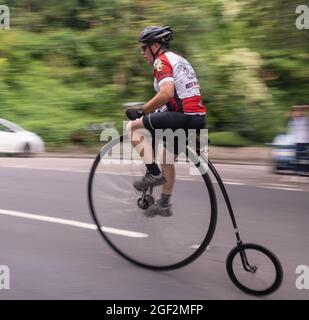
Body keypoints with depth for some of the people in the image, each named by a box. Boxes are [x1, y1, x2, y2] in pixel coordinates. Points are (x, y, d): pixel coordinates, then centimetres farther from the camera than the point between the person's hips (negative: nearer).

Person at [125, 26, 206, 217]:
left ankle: (153, 172, -4)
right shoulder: (180, 60, 24)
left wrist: (142, 112, -13)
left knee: (134, 126, -1)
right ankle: (165, 204, 31)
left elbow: (166, 94, -22)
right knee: (167, 157, 25)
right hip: (199, 118, 10)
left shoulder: (161, 61, -6)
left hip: (183, 116, -10)